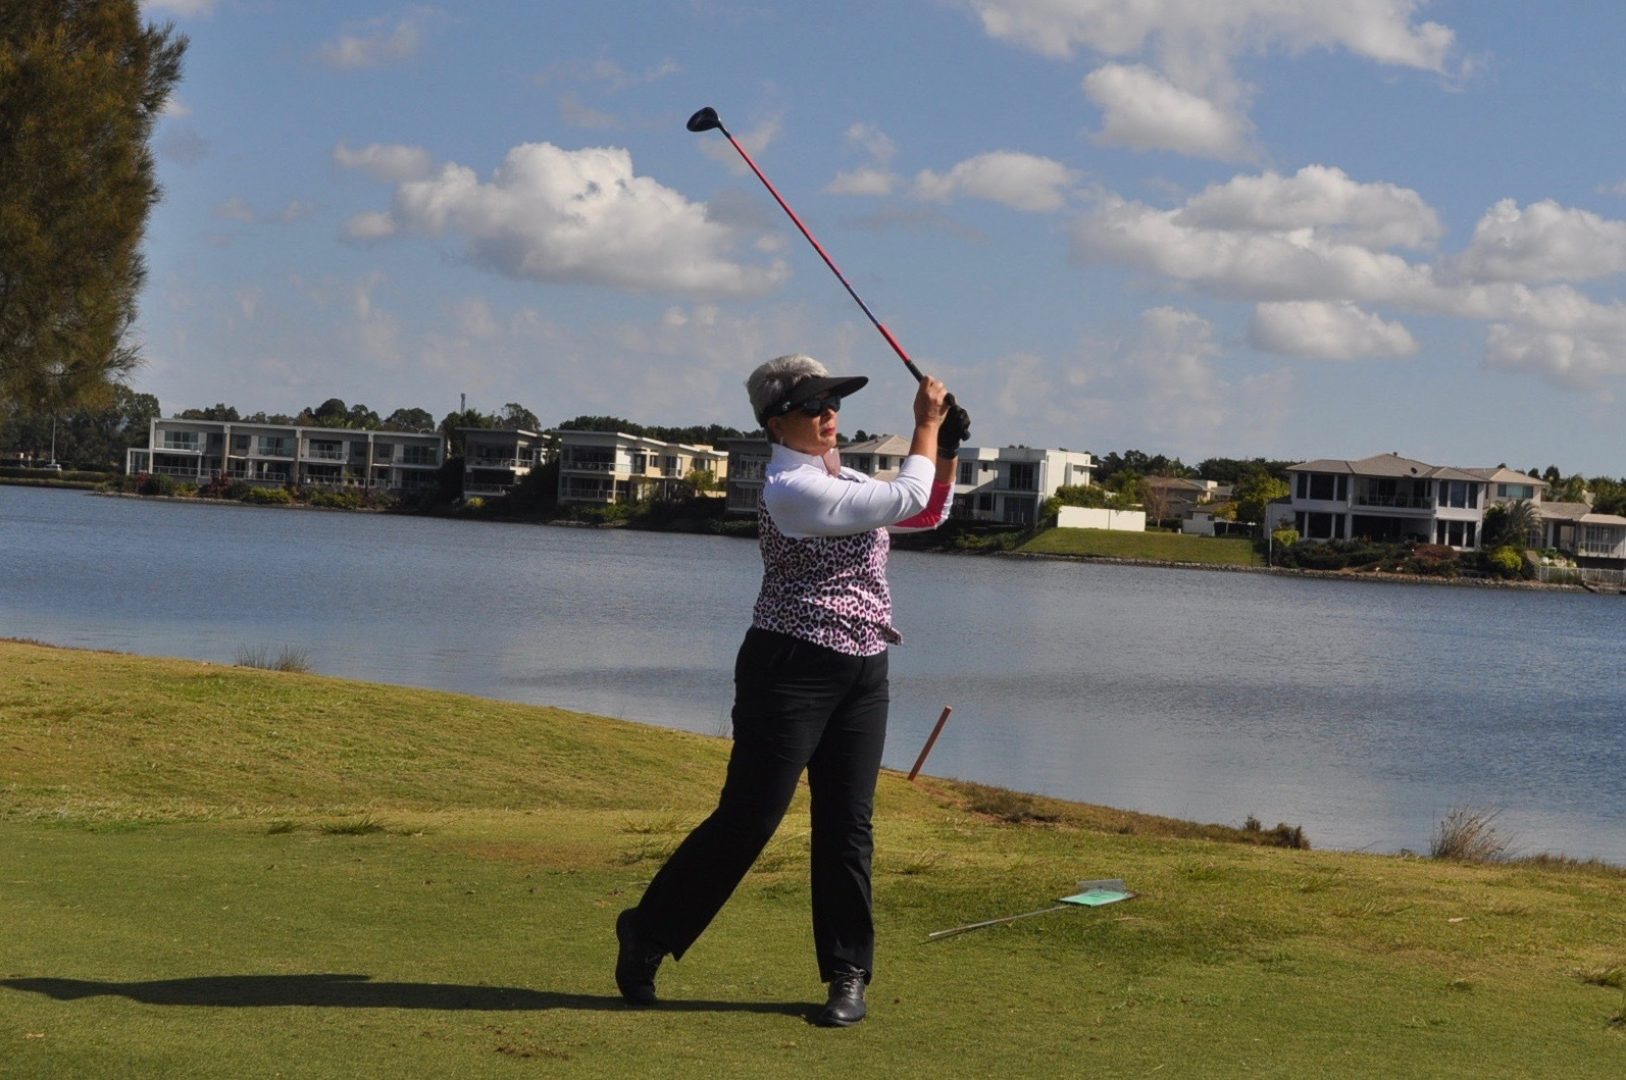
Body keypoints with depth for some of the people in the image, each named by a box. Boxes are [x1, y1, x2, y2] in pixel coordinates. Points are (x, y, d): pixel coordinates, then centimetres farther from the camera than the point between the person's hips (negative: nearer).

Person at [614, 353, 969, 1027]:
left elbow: (929, 513, 20)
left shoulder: (838, 478, 13)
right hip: (793, 668, -8)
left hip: (862, 672, 8)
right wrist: (926, 424, -7)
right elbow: (906, 500, -17)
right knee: (749, 818, -5)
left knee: (847, 825, 6)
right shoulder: (790, 489, -16)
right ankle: (647, 933, 10)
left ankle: (848, 975, 12)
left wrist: (946, 450, 5)